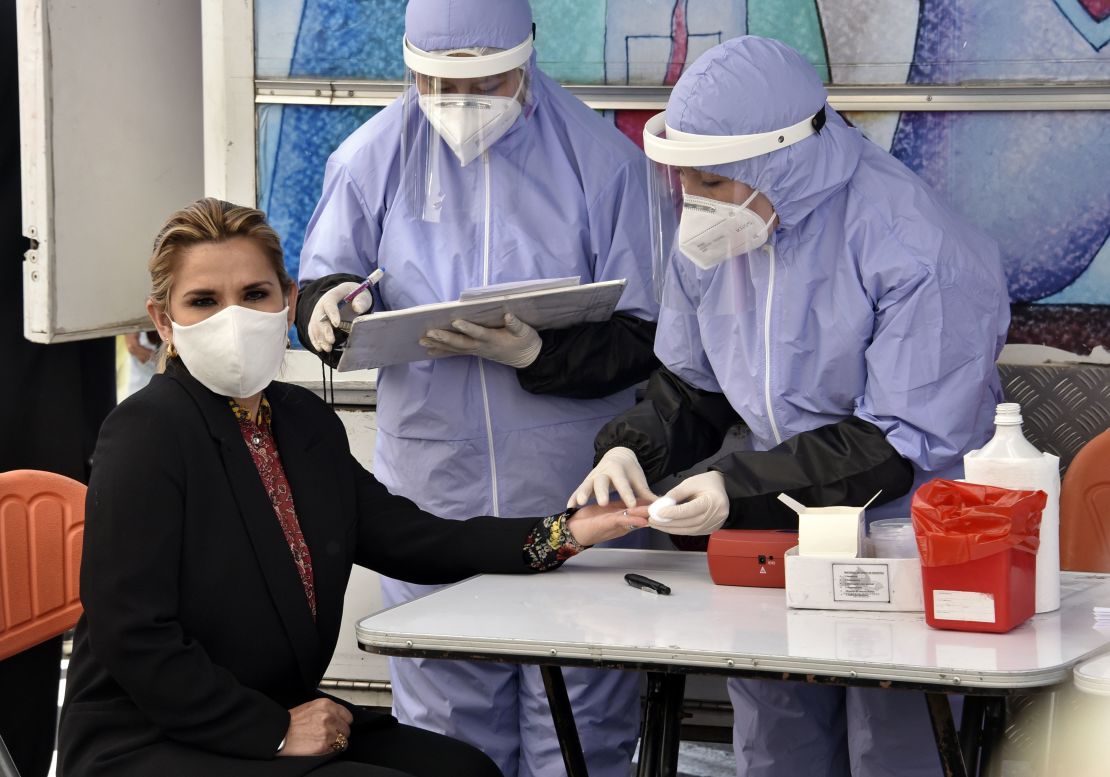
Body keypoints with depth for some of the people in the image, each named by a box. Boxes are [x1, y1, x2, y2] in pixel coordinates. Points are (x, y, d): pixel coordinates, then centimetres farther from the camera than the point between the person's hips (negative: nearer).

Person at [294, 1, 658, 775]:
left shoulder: (601, 159, -6)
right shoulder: (375, 156, 1)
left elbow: (647, 334, -8)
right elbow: (318, 284, 10)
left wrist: (534, 356, -23)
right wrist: (329, 305, -14)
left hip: (572, 495, -2)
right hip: (434, 491, 2)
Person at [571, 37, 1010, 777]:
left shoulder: (914, 246, -24)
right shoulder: (711, 230, -2)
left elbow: (906, 443, -25)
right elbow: (692, 385, 10)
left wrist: (741, 492, -30)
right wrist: (631, 447, -12)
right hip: (775, 536, 6)